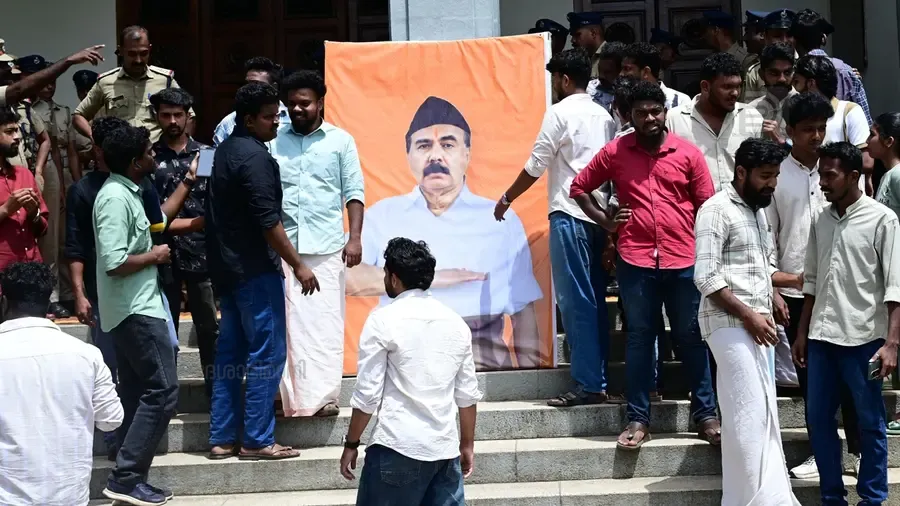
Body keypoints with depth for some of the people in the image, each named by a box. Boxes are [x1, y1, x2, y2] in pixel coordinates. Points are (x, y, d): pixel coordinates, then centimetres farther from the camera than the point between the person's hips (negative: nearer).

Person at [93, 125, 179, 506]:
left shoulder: (126, 193, 13)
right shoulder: (116, 198, -18)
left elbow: (158, 221, 32)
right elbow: (114, 263, -26)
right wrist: (153, 256, -12)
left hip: (134, 308, 11)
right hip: (135, 310, -11)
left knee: (137, 392, 11)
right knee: (162, 389, -10)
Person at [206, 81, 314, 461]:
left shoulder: (227, 149, 13)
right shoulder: (255, 157, -17)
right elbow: (268, 221, -21)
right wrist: (298, 265, -16)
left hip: (227, 268, 10)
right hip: (255, 269, -10)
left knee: (230, 352, 11)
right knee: (267, 353, -4)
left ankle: (222, 438, 14)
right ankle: (257, 440, -1)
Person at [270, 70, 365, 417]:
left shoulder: (340, 141, 6)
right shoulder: (274, 142, 9)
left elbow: (354, 192, 4)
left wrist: (355, 237, -5)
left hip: (327, 247, -1)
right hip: (283, 246, 1)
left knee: (326, 322, -2)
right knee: (288, 322, 1)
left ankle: (324, 395, 3)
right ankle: (293, 395, 6)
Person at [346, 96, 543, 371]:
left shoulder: (501, 220, 11)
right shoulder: (383, 215, 10)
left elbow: (523, 309, 10)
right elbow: (344, 274, -6)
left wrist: (529, 377, -3)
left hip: (481, 356, 0)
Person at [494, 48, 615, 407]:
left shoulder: (560, 112, -6)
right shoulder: (604, 116, 15)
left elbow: (536, 165, -6)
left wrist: (506, 198, 7)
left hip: (569, 215, -7)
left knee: (575, 300, -6)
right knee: (595, 299, 9)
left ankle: (587, 385, -7)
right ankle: (598, 381, 11)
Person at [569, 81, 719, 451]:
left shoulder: (688, 154, 3)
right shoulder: (614, 152, 3)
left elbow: (707, 206, 6)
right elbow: (579, 187, 14)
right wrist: (605, 221, 3)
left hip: (683, 260, 0)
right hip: (635, 260, 0)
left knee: (691, 337, 7)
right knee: (639, 337, 6)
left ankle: (706, 415, 17)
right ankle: (638, 420, 12)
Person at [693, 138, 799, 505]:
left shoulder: (759, 211, 18)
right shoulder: (717, 210, -9)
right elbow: (706, 277, -16)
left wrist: (765, 313, 8)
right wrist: (748, 316, -17)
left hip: (754, 324, 9)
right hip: (730, 323, -9)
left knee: (760, 410, 7)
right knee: (751, 410, -12)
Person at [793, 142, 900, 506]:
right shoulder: (821, 220, 9)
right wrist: (802, 332, 14)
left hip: (863, 338, -5)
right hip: (822, 336, 6)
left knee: (870, 423, 4)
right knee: (818, 418, 9)